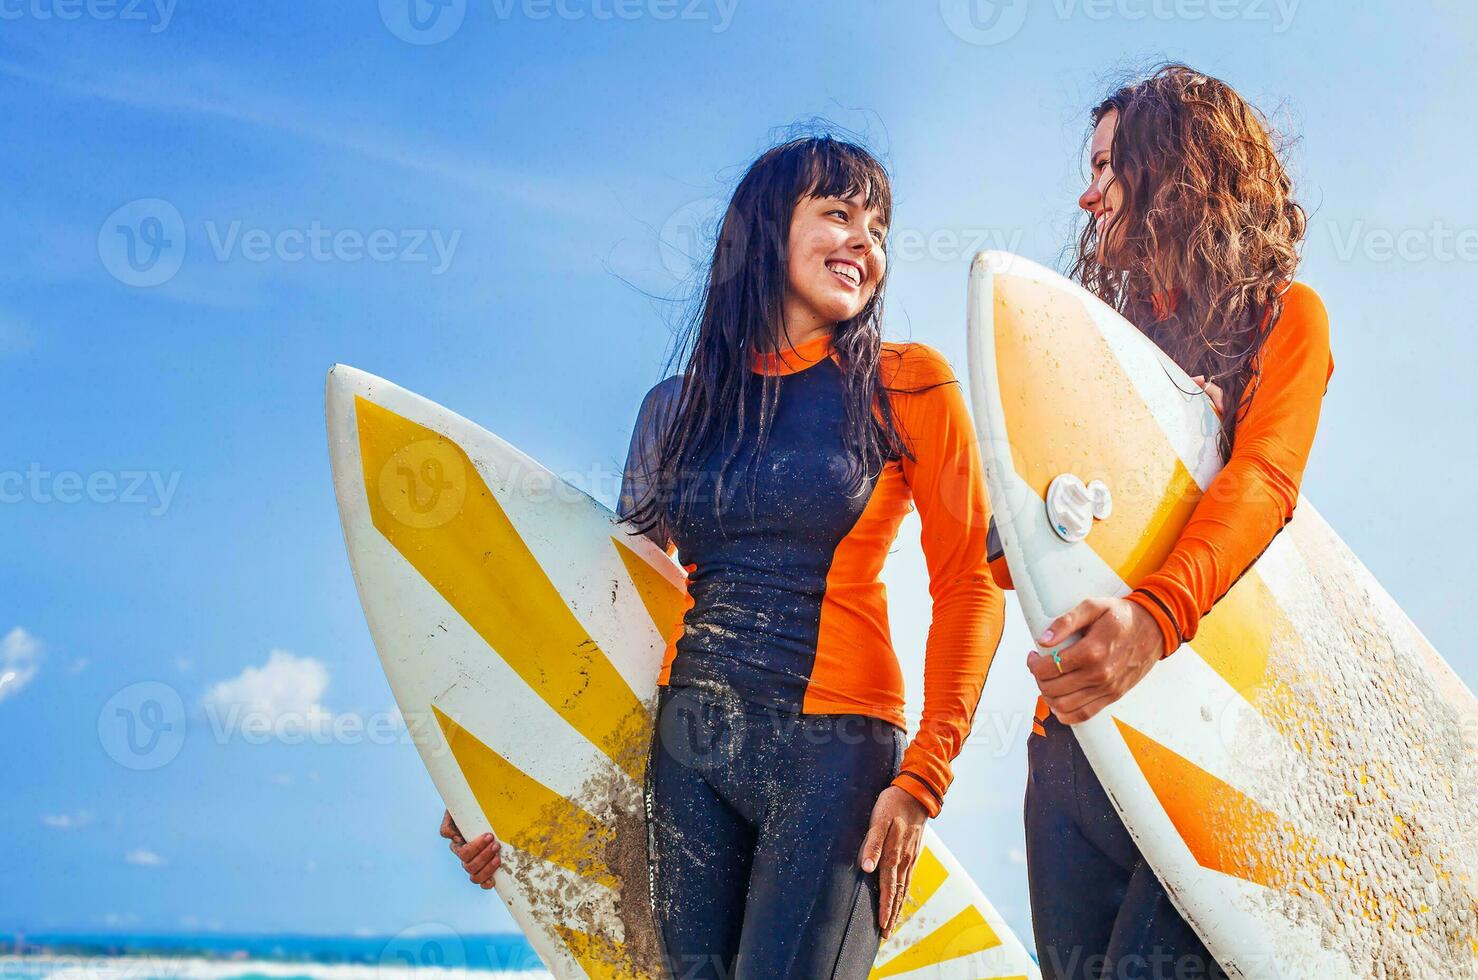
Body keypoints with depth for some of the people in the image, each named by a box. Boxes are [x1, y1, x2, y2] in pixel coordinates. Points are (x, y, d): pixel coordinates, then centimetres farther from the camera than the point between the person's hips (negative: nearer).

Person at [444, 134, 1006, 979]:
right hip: (686, 746, 3)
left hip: (830, 748, -3)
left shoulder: (906, 387, 1)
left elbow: (971, 585, -2)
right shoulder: (680, 406, 10)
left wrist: (922, 781, -10)